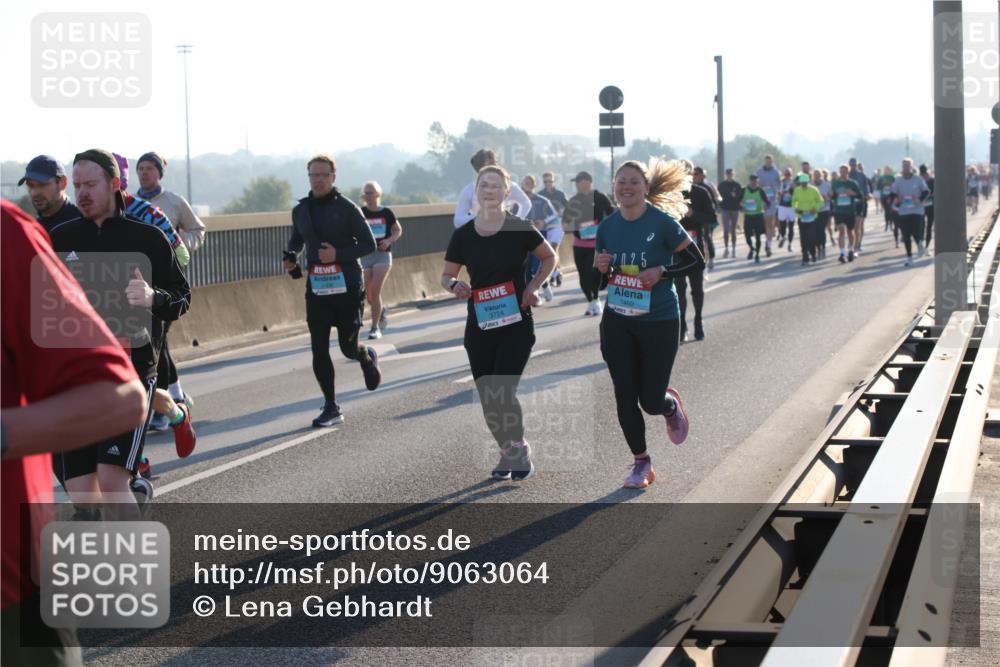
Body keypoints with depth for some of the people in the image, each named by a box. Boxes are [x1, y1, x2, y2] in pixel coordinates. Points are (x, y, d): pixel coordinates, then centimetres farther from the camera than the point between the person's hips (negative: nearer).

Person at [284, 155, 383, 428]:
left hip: (347, 286, -4)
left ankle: (367, 357, 41)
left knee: (348, 347, 3)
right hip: (316, 289, 4)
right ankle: (331, 408, 4)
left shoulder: (347, 208, -7)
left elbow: (369, 244, -6)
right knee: (319, 349, -3)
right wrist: (291, 256, 3)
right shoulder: (300, 210, 7)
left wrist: (338, 254, -18)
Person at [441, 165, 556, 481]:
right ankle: (507, 454, 28)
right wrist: (455, 285, -15)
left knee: (503, 392, -14)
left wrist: (533, 286, -5)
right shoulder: (463, 235, 0)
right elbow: (445, 276, 8)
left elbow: (549, 258, 9)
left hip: (516, 326, -3)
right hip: (479, 326, 3)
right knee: (487, 399, 7)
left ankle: (519, 450, 10)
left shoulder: (520, 229, -6)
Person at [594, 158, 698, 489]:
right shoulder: (607, 226, 3)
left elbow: (696, 260, -6)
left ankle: (672, 406, 35)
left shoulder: (662, 223, -11)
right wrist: (600, 268, -8)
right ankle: (641, 463, 20)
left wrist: (661, 271, -19)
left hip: (659, 322, -4)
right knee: (625, 397, 3)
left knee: (651, 400, -3)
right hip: (617, 322, 4)